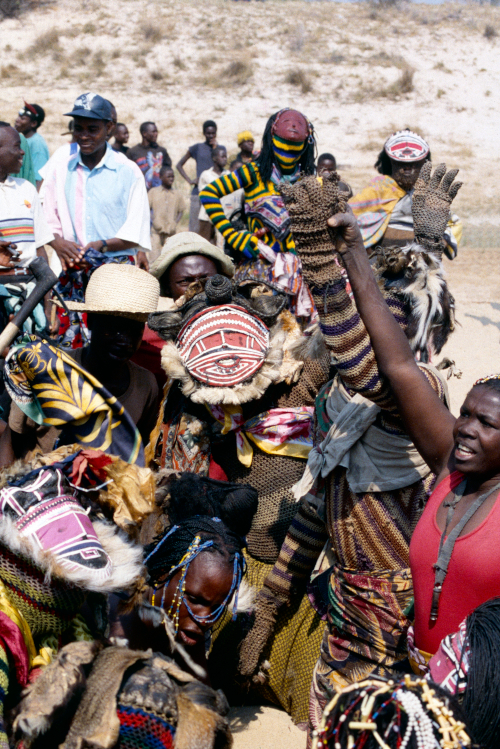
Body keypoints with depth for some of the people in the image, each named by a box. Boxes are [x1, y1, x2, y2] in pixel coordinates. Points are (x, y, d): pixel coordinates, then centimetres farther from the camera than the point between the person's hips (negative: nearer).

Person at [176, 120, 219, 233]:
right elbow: (179, 165, 13)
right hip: (198, 193, -1)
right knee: (195, 228, -4)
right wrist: (189, 180, 0)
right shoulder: (197, 148, 8)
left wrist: (215, 147, -4)